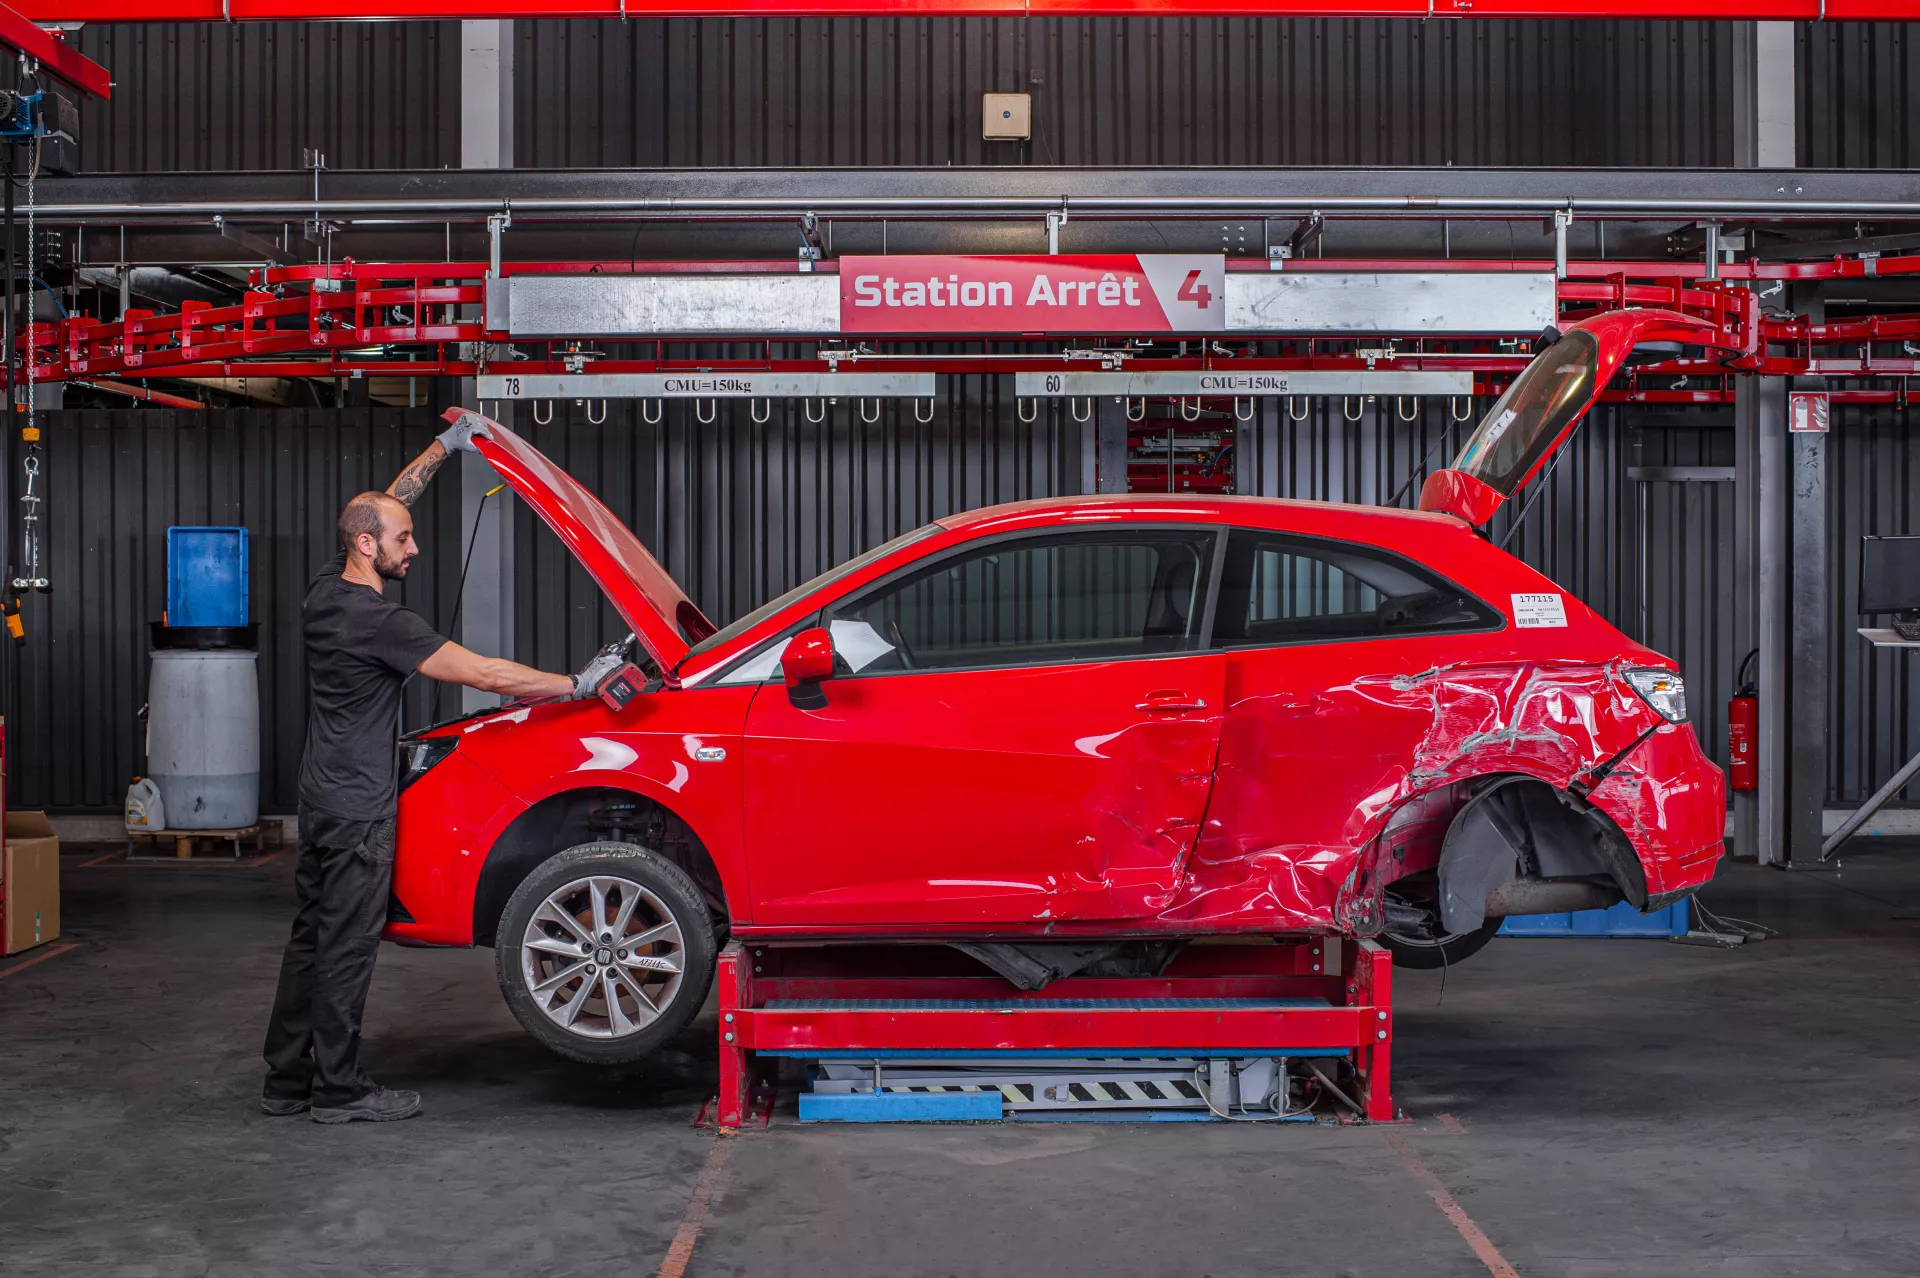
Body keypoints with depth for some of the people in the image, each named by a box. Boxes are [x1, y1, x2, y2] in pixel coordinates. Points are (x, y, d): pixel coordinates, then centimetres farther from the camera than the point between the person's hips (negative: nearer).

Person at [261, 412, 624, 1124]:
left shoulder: (327, 589, 6)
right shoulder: (375, 619, -20)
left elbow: (386, 504, 21)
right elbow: (479, 673, -21)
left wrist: (444, 449, 20)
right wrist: (577, 686, -17)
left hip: (325, 797, 10)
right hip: (358, 807, -10)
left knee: (314, 938, 14)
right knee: (346, 947, -1)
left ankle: (286, 1082, 21)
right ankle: (339, 1091, 7)